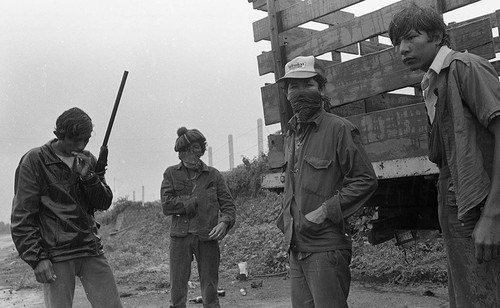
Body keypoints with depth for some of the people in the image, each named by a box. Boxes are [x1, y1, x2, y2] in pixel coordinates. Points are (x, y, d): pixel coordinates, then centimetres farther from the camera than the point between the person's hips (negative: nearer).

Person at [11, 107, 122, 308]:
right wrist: (37, 258, -12)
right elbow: (22, 217, -5)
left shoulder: (88, 160, 10)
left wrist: (88, 176, -9)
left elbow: (104, 203, 8)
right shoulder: (34, 161, -4)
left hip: (91, 249, 4)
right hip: (56, 256, -4)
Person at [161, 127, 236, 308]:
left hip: (207, 238, 0)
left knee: (210, 291, 5)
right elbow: (167, 205, -4)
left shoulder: (213, 175, 10)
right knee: (177, 290, 4)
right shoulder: (171, 174, 8)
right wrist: (196, 200, -7)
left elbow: (228, 205, 8)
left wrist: (224, 222, -12)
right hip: (180, 237, 0)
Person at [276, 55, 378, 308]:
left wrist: (324, 211, -16)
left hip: (326, 247, -7)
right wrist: (286, 218, 12)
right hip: (296, 247, 7)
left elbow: (365, 180, -11)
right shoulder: (291, 135, 15)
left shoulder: (339, 129, -8)